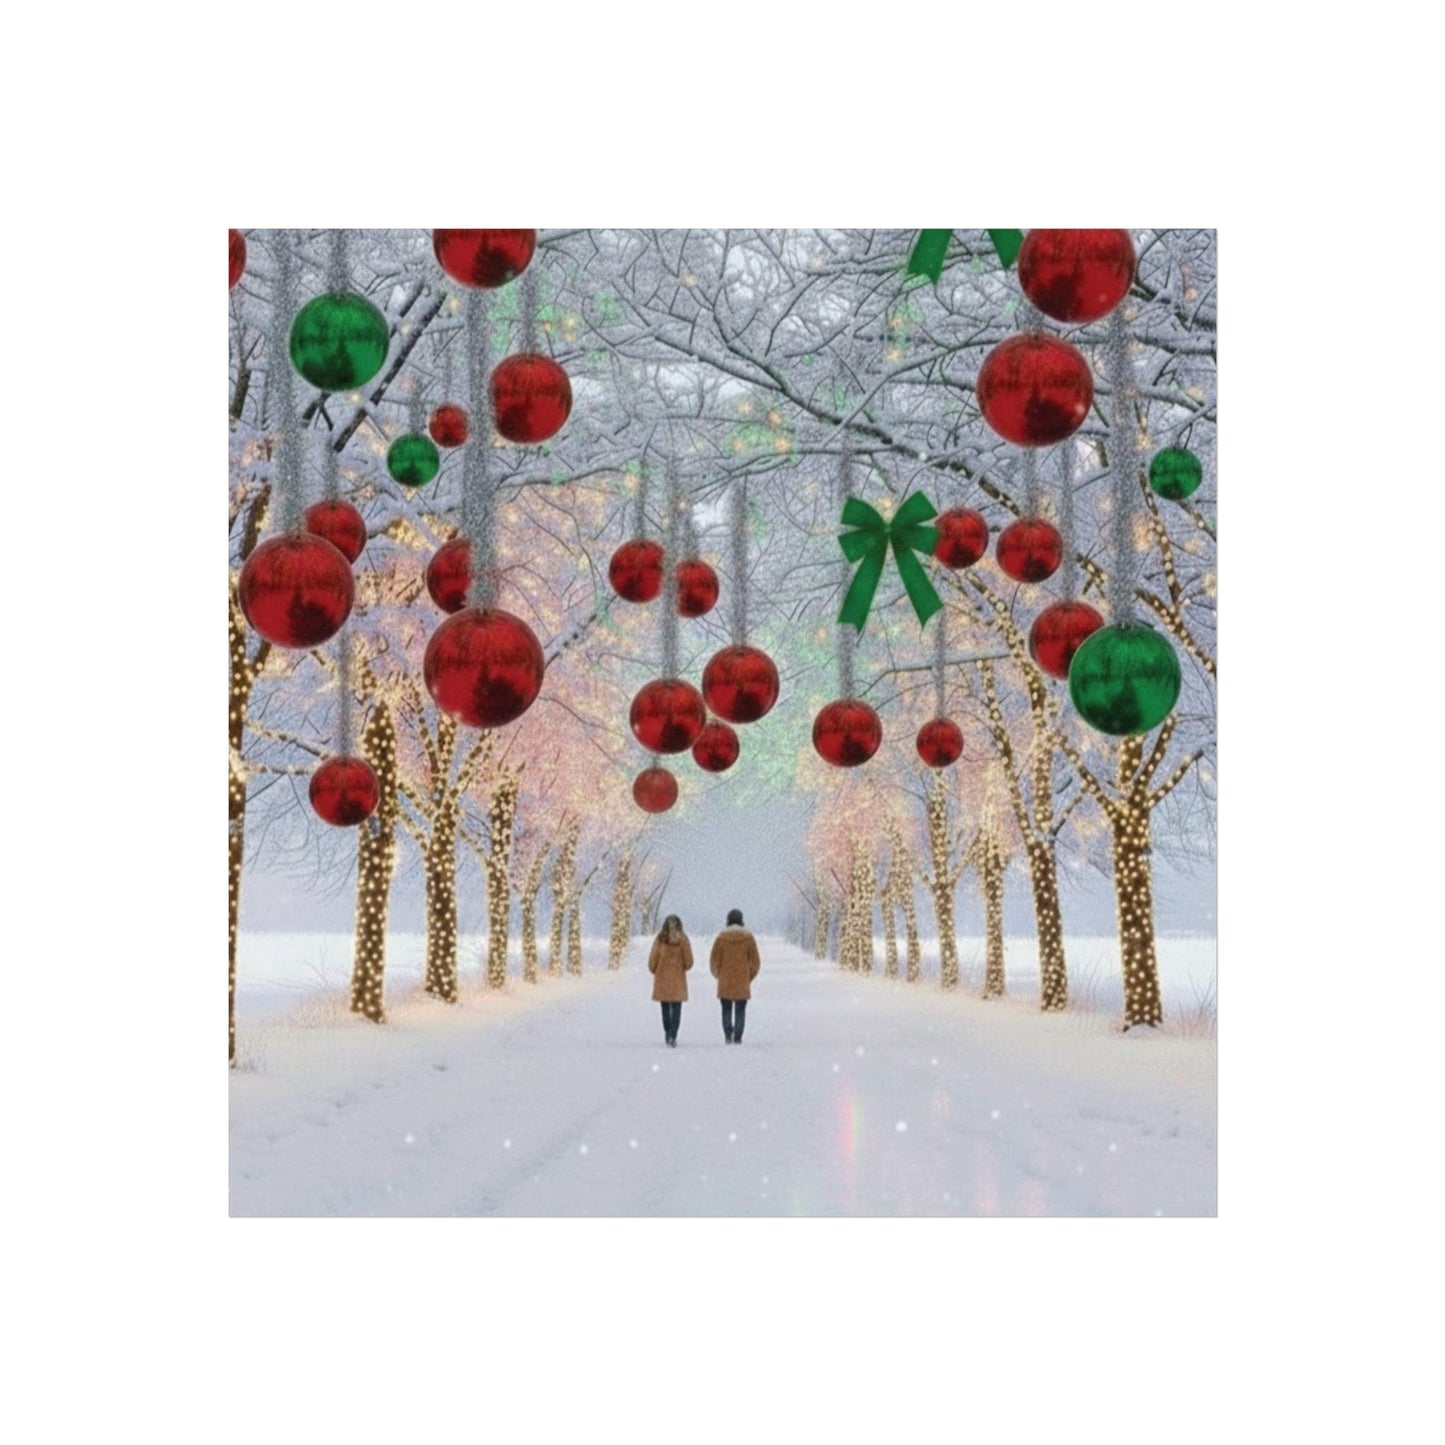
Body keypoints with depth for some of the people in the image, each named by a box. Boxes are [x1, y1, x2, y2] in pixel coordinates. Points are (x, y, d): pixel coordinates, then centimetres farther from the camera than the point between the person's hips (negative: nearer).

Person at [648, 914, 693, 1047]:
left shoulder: (660, 939, -5)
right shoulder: (682, 939, -6)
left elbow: (652, 959, -1)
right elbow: (689, 961, -2)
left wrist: (654, 971, 18)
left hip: (662, 978, 1)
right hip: (678, 978, -1)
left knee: (665, 1009, 13)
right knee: (676, 1009, -1)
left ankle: (667, 1034, 17)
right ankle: (673, 1036, -13)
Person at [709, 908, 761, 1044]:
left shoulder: (721, 937, -3)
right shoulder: (748, 937, -2)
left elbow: (714, 960, -1)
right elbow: (755, 961, 0)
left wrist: (717, 975, 16)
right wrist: (750, 976, 14)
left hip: (725, 982, 0)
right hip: (743, 982, 0)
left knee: (726, 1010, 10)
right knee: (740, 1011, 4)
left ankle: (728, 1034, -3)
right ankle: (737, 1037, -1)